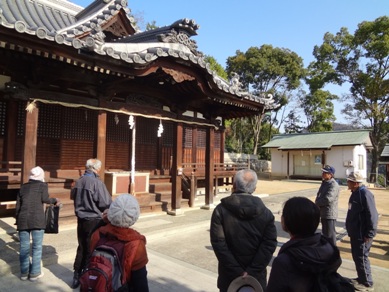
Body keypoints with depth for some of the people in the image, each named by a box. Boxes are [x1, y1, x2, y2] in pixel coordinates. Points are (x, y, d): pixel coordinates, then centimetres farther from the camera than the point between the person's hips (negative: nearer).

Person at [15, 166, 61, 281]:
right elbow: (45, 199, -10)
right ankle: (35, 273, 10)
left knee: (24, 247, 11)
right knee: (37, 247, 5)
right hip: (37, 219, -4)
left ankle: (24, 272, 20)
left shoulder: (23, 187, 17)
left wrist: (18, 220, 24)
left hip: (23, 219, 4)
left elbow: (18, 205, 16)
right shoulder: (42, 185, 5)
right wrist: (55, 200, 8)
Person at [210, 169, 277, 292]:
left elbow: (218, 243, -15)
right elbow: (269, 244, -11)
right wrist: (251, 271, -14)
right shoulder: (265, 212, -4)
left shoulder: (221, 210, -9)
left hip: (230, 276, -1)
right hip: (256, 277, 2)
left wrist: (237, 272, -13)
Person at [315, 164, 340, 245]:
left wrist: (317, 203, -12)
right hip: (323, 213, 10)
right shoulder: (324, 183, 12)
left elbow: (328, 199, -28)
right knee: (325, 233, 22)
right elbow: (320, 196, 19)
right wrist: (318, 202, -1)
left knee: (330, 235, 0)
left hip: (330, 214, -10)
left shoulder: (333, 185, -19)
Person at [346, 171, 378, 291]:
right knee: (357, 257, 18)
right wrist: (351, 230, 20)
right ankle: (361, 278, 33)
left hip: (362, 235, -9)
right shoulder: (356, 193, 9)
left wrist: (369, 234, -21)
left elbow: (372, 216, -23)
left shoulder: (365, 194, -21)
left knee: (361, 258, 2)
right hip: (355, 233, 9)